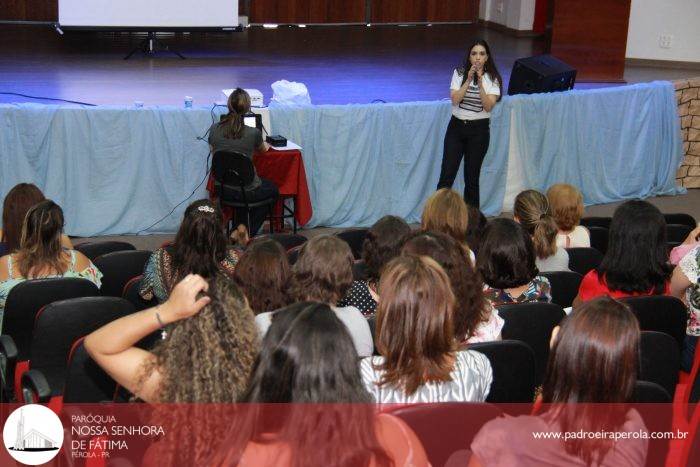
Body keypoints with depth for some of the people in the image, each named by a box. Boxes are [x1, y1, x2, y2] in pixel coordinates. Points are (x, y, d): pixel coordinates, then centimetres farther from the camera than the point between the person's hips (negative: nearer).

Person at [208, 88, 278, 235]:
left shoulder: (214, 129, -10)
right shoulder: (253, 133, -18)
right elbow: (262, 148, 7)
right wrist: (265, 145, 32)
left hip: (222, 189, 4)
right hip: (247, 192, -4)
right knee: (273, 189, 29)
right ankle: (248, 233, 27)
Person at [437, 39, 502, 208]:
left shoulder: (492, 79, -3)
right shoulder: (459, 73, 0)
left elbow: (488, 106, -14)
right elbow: (454, 99, -12)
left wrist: (480, 83, -23)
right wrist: (469, 80, -21)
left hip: (479, 130, -1)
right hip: (456, 126, 1)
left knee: (472, 178, 6)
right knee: (446, 176, -4)